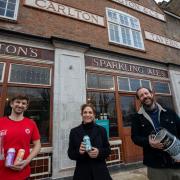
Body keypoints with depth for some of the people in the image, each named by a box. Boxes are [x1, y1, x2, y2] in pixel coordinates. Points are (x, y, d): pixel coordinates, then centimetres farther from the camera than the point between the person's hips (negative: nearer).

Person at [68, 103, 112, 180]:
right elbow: (70, 154, 0)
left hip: (100, 171, 1)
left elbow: (108, 150, 2)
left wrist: (99, 152, -17)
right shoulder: (74, 131, -4)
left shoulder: (101, 130, -2)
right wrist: (78, 151, -20)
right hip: (82, 172, 0)